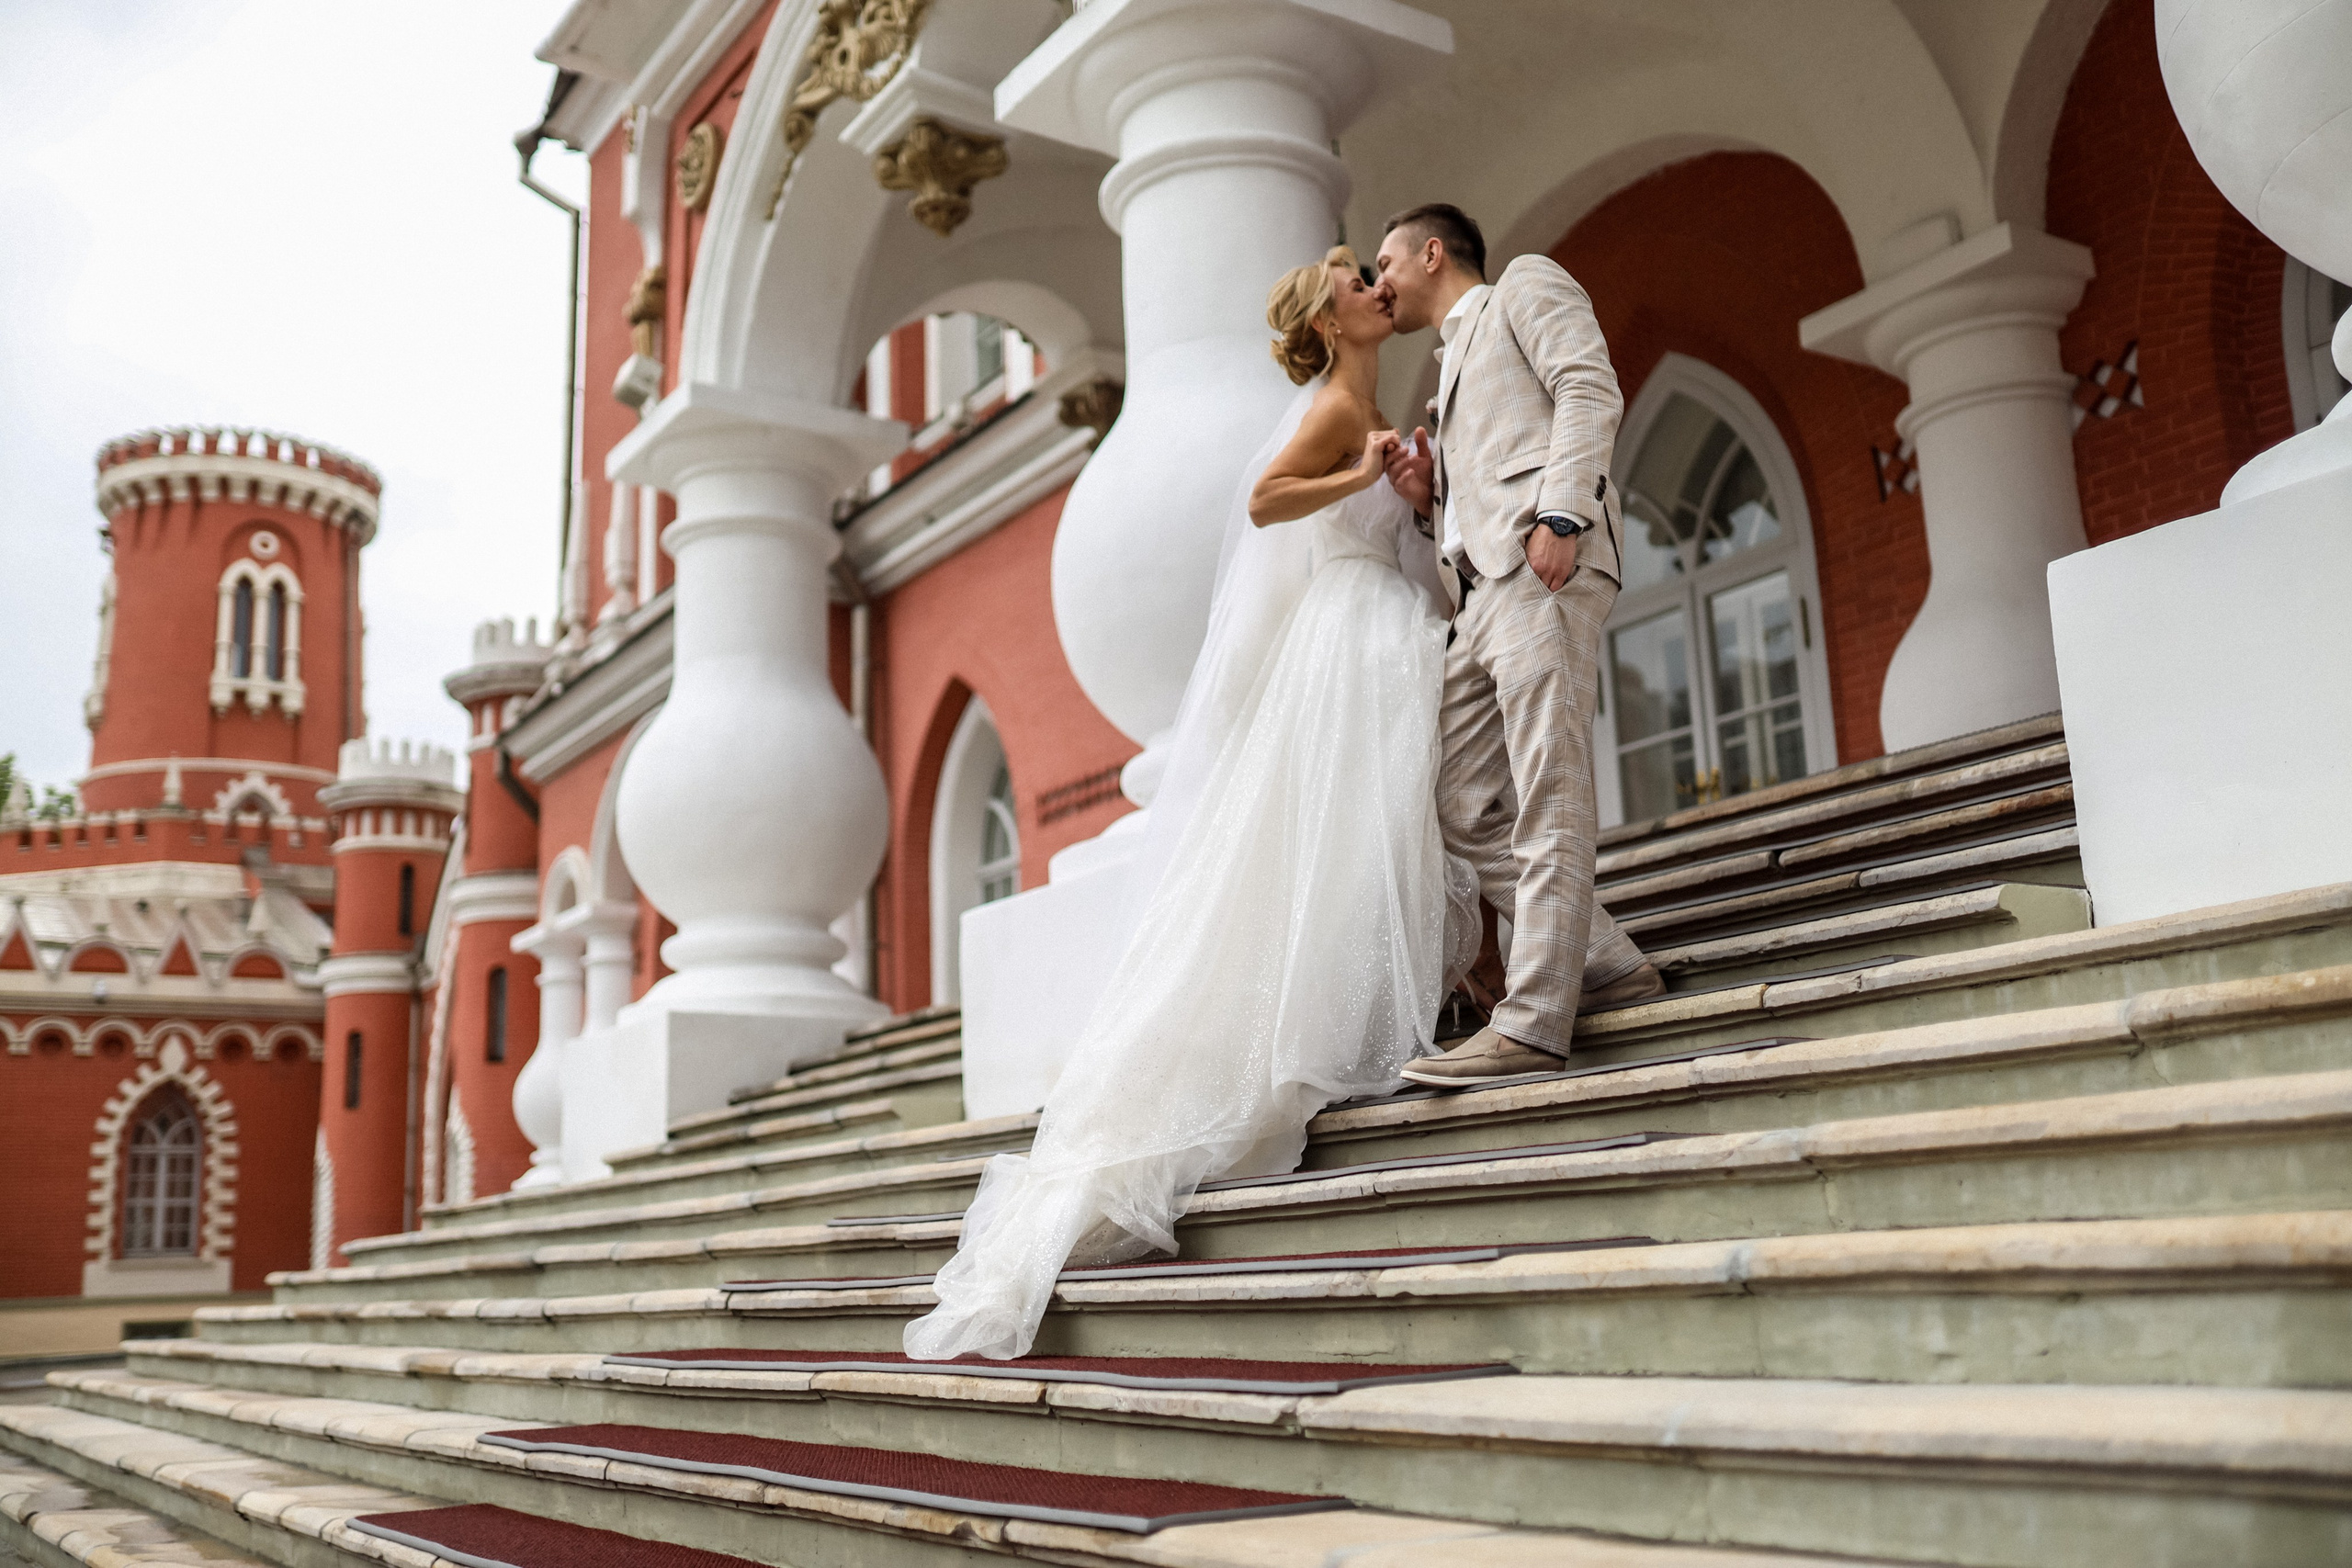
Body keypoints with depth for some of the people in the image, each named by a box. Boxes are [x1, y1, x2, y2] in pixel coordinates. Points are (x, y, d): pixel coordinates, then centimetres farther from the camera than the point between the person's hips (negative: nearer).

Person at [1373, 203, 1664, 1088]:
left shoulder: (1524, 286, 14)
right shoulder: (1452, 365, 35)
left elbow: (1589, 389, -5)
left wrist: (1559, 514, -18)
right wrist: (1428, 498, 11)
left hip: (1545, 563, -9)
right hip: (1483, 592, 9)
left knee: (1546, 797, -15)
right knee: (1463, 805, 1)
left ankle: (1532, 1025, -20)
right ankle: (1607, 965, 7)